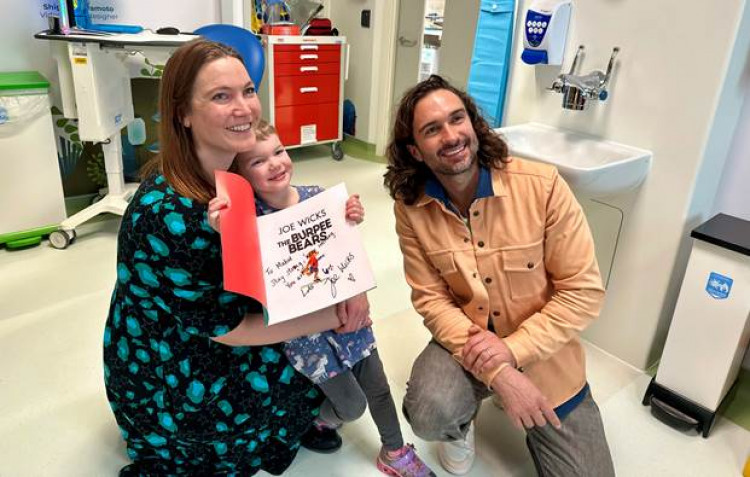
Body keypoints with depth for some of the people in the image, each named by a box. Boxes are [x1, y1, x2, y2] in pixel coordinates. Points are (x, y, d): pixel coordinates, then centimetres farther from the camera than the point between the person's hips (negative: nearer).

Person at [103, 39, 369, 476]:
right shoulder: (168, 214, -33)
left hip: (206, 344, 7)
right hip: (164, 384, -6)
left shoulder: (235, 170, -8)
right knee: (317, 362, -2)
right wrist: (331, 316, -23)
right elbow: (227, 327, -26)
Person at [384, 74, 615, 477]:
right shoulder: (410, 208, -13)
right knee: (429, 416, -29)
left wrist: (513, 349, -24)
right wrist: (497, 373, -23)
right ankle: (461, 422, 11)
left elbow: (583, 290, -16)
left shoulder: (543, 186, -21)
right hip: (467, 341, 0)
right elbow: (431, 299, -11)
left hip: (542, 352, 0)